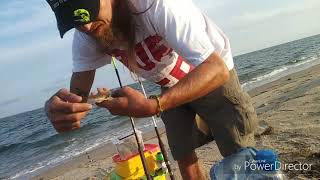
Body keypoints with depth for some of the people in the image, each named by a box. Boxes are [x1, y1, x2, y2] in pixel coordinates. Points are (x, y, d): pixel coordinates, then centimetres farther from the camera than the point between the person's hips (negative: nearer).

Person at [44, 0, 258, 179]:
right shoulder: (86, 37, -16)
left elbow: (217, 69, -40)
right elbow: (78, 93, -16)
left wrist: (152, 106, -51)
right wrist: (61, 105, -40)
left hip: (213, 74, -4)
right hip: (172, 89, 5)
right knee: (185, 159, 10)